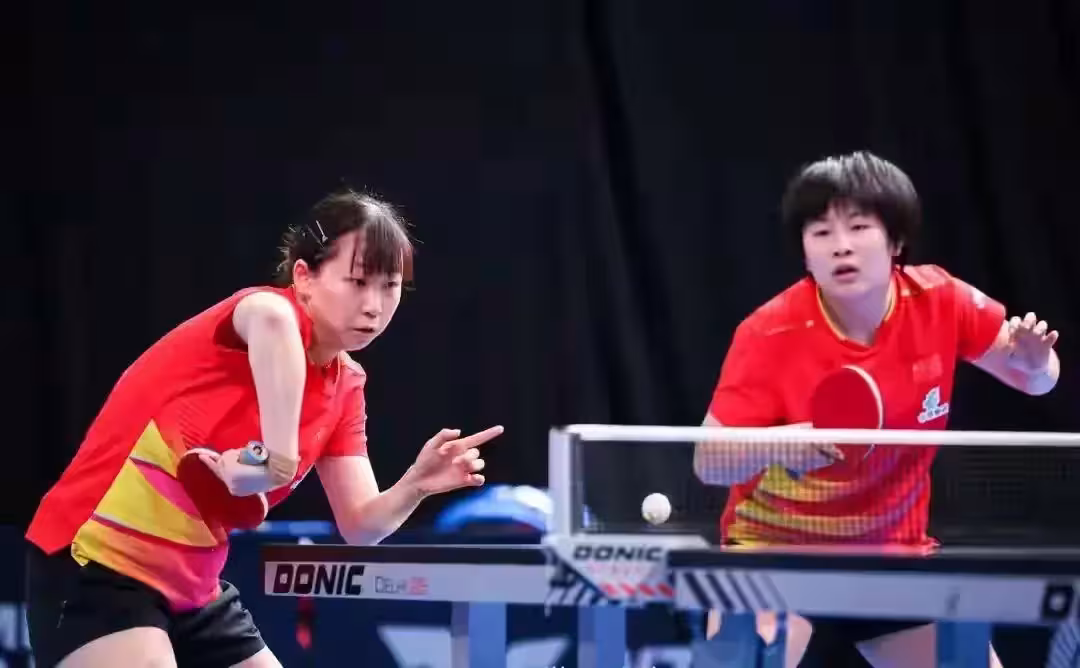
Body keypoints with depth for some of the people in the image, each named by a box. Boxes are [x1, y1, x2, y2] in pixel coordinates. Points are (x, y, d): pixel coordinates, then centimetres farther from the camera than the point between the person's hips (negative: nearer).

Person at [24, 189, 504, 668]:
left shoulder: (344, 387, 7)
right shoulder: (277, 312, -18)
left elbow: (359, 524, 4)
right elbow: (269, 318, -45)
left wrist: (415, 484, -15)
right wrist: (279, 461, -50)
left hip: (192, 588, 9)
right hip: (96, 565, -9)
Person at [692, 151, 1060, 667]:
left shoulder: (938, 302, -11)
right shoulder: (771, 335, -21)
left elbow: (1034, 379, 3)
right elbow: (708, 462, -18)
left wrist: (1032, 362, -22)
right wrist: (776, 445, -39)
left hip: (894, 554, 4)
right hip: (774, 552, -4)